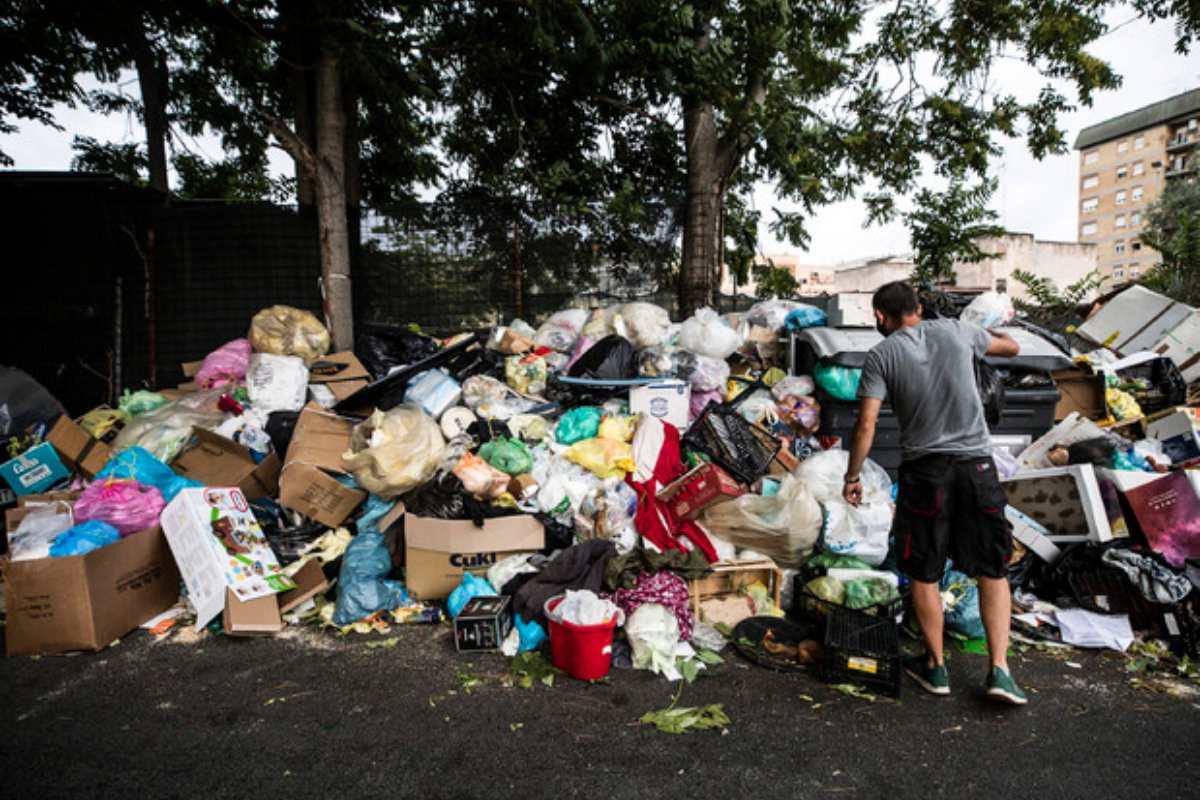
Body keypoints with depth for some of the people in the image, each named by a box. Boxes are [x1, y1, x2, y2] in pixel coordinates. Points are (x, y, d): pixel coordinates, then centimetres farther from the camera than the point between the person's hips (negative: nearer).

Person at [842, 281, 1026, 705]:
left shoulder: (882, 354, -3)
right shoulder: (957, 330, 5)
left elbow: (866, 425, -9)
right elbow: (1012, 347, 24)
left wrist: (852, 476, 1)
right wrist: (983, 335, 43)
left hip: (924, 470, -2)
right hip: (976, 464, 3)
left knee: (924, 574, 12)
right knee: (993, 570, 13)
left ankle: (936, 666, 24)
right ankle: (999, 670, 11)